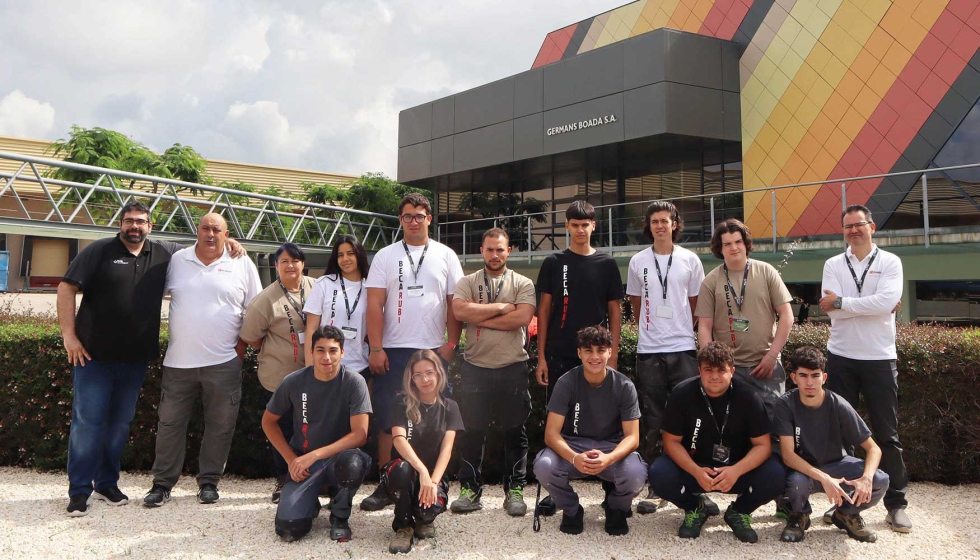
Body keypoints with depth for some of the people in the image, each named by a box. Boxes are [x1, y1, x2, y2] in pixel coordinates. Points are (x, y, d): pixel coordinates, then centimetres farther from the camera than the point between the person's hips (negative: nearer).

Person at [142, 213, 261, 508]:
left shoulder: (242, 265, 1)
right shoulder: (177, 260, 6)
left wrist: (241, 346, -2)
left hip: (223, 362, -1)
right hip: (178, 361, 1)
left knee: (220, 426, 6)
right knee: (170, 423, 7)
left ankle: (209, 482, 20)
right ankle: (162, 483, 18)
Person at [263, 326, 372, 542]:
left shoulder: (354, 382, -14)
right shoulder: (294, 382, -8)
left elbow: (360, 435, -18)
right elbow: (268, 421, 6)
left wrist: (315, 455, -25)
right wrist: (291, 459, -5)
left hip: (339, 456, -1)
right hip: (302, 460, 1)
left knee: (354, 462, -39)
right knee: (289, 529, -21)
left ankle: (340, 516, -5)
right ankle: (310, 501, 18)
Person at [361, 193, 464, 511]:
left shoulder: (445, 256, 8)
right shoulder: (385, 256, 7)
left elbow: (455, 303, 6)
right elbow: (375, 305, 1)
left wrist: (451, 344, -2)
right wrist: (376, 349, -7)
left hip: (434, 351, 0)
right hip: (393, 350, 0)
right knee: (387, 418, 1)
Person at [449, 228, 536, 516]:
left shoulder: (523, 284, 6)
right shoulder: (467, 282, 9)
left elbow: (522, 317, -12)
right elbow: (460, 311, -11)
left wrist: (480, 318, -8)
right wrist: (500, 308, -9)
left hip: (513, 368, 0)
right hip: (475, 367, 1)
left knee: (515, 432, 5)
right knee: (472, 430, 5)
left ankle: (514, 491, 16)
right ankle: (470, 490, 16)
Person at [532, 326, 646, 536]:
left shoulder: (624, 386, -10)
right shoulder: (566, 383, -12)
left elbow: (632, 436, -12)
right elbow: (551, 433, -16)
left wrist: (608, 458, -35)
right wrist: (575, 458, -37)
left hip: (612, 447, 0)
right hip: (572, 446, 0)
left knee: (636, 473, -33)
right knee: (544, 466, -33)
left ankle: (616, 509, 6)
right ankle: (572, 510, 1)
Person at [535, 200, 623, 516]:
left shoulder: (606, 264, 6)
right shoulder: (554, 263, 6)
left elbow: (615, 312, 6)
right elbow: (544, 309, 6)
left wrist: (613, 356, -2)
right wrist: (541, 356, -1)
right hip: (560, 356, 0)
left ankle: (611, 487, 16)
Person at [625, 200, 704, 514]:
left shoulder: (690, 260, 6)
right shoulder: (638, 262, 7)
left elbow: (696, 305, 12)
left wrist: (682, 332, 8)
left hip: (683, 350, -1)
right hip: (649, 351, 1)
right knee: (651, 423, 4)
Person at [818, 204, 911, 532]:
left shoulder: (890, 262, 1)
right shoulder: (833, 265, 5)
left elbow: (888, 302, -17)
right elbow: (831, 310, -8)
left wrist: (841, 302, -14)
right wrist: (873, 305, -11)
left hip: (879, 358, -2)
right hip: (842, 357, 2)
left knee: (887, 434, 4)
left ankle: (896, 505, 13)